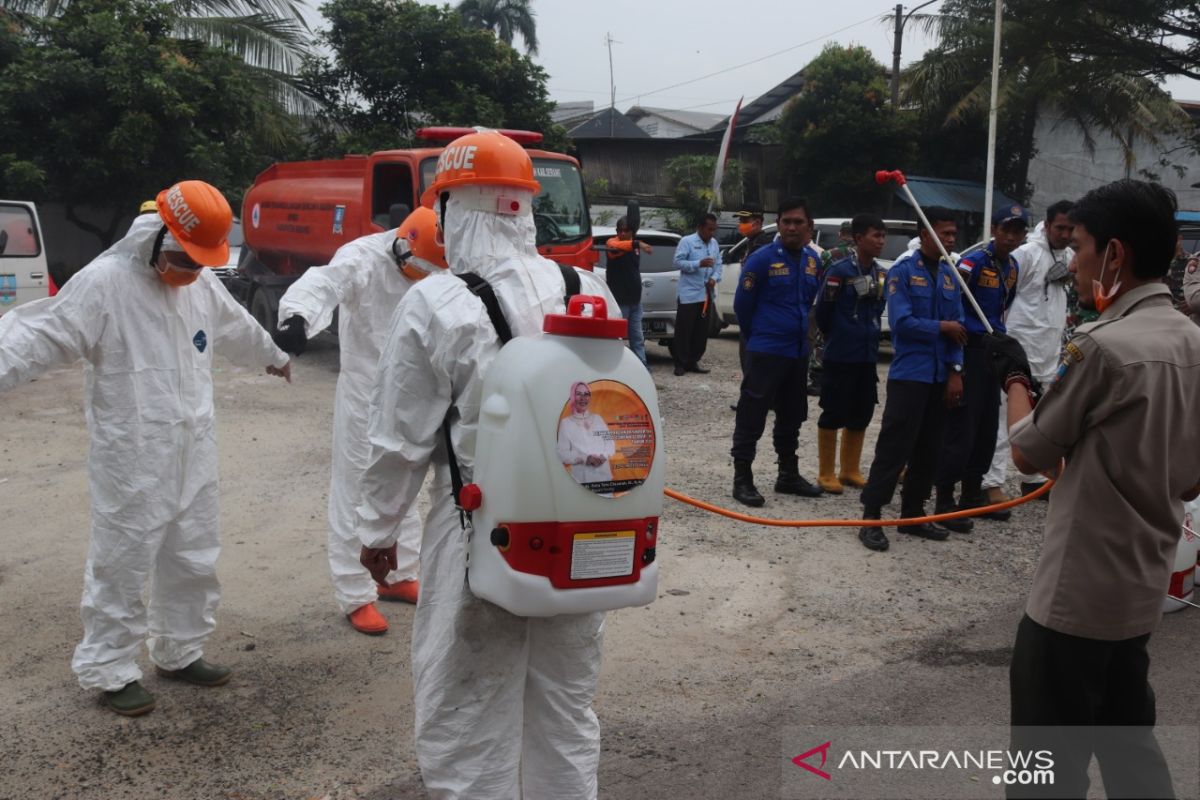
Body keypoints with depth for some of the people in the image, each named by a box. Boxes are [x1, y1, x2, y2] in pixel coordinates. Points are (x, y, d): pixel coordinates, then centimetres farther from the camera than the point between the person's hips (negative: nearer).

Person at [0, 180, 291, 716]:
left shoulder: (202, 283, 8)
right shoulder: (105, 281, -15)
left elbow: (236, 327, 28)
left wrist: (273, 356, 44)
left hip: (193, 457, 7)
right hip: (131, 463, -7)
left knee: (193, 562, 17)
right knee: (122, 568, 3)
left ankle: (180, 653, 35)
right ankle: (108, 670, 20)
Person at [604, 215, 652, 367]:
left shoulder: (634, 246, 13)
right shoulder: (612, 243, -11)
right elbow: (617, 247, -36)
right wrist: (638, 244, -52)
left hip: (635, 299, 7)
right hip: (618, 300, -7)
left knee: (637, 336, 9)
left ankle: (641, 365, 12)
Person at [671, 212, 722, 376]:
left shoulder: (714, 243, 12)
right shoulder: (686, 241, -7)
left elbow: (718, 264, 12)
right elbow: (678, 262, -13)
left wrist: (714, 278, -7)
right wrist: (699, 264, -22)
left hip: (706, 294, 6)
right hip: (688, 294, -6)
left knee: (702, 331, 9)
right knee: (684, 330, -2)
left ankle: (693, 361, 19)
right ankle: (681, 363, 5)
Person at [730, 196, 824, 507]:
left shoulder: (813, 260, 7)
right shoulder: (762, 258, -12)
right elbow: (742, 303, -5)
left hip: (798, 351, 7)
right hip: (766, 352, -7)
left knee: (792, 417, 16)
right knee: (752, 417, -4)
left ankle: (788, 475, 28)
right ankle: (742, 479, 2)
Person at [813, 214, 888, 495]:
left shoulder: (881, 273, 6)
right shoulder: (839, 270, -14)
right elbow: (822, 310, -7)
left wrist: (868, 336, 14)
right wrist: (834, 339, 6)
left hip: (868, 355, 7)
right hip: (840, 356, -6)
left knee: (861, 415, 12)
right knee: (833, 413, 1)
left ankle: (850, 470, 25)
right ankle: (826, 473, 12)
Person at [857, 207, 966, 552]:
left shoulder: (949, 274, 11)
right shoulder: (903, 271, -7)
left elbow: (958, 326, 9)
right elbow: (901, 322, -16)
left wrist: (955, 371, 0)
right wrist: (941, 328, -6)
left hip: (940, 377, 6)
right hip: (909, 374, -6)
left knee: (928, 449, 11)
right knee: (894, 447, -7)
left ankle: (913, 514, 21)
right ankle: (871, 517, -2)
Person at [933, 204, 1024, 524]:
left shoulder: (1012, 267, 13)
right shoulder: (974, 261, -14)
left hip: (992, 351, 9)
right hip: (968, 350, -9)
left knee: (987, 428, 14)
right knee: (961, 427, -6)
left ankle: (972, 495, 25)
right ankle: (944, 500, 2)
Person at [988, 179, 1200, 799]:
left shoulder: (1104, 345, -21)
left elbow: (1029, 453, -10)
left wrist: (1015, 379, 5)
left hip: (1076, 594, -8)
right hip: (1142, 587, 8)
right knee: (1128, 743, 21)